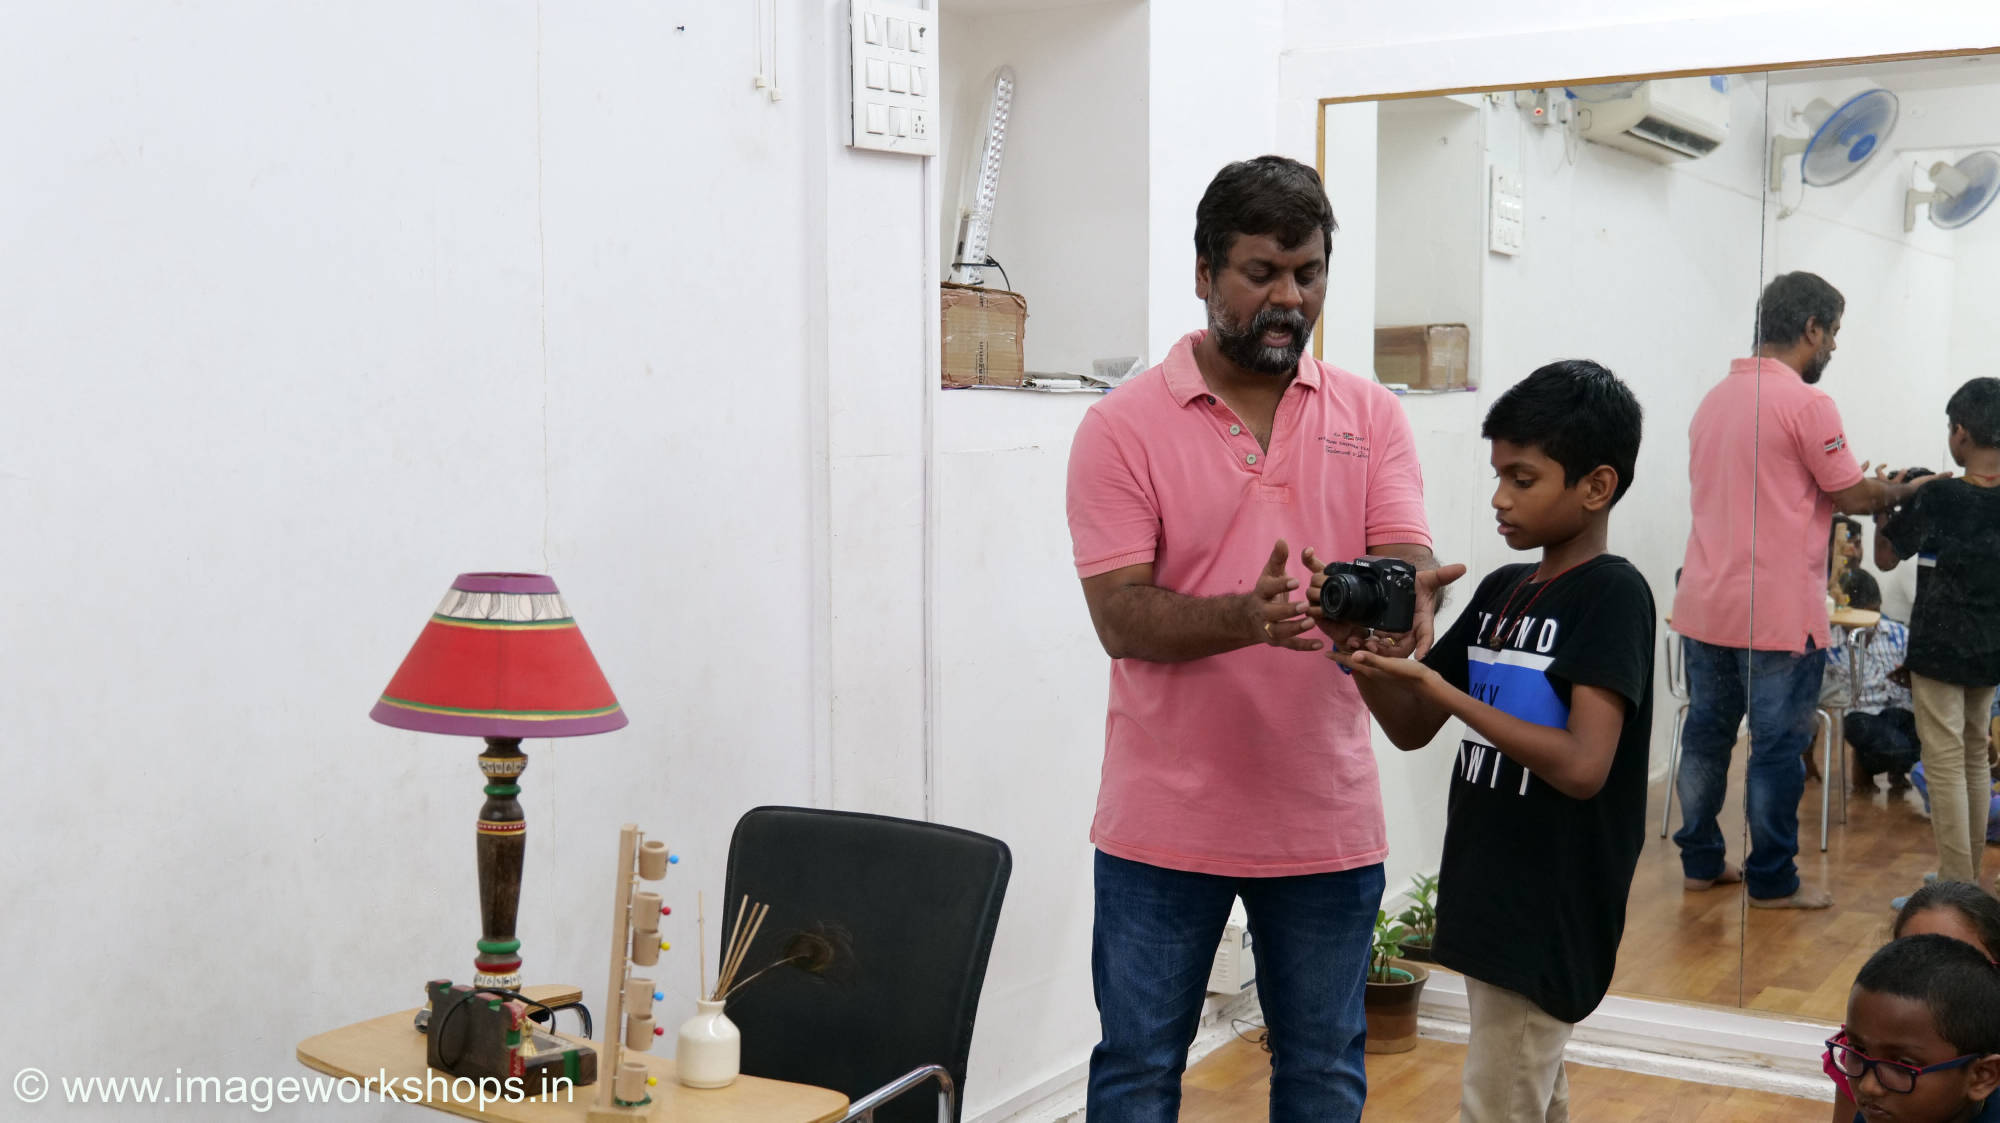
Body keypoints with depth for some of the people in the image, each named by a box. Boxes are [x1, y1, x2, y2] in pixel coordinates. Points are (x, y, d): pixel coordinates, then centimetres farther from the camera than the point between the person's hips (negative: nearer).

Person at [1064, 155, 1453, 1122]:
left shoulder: (1370, 415, 4)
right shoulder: (1122, 427, -6)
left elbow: (1407, 559, -5)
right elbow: (1121, 616, -13)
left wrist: (1406, 599, -30)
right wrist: (1250, 617, -31)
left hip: (1326, 817, 3)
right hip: (1164, 819, -2)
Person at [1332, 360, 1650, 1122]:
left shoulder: (1613, 595, -14)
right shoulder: (1499, 591, 9)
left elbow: (1583, 766, -24)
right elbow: (1412, 728, 11)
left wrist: (1442, 690, -24)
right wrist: (1365, 659, -8)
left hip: (1552, 919, -8)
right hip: (1489, 899, 8)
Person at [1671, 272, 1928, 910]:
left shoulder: (1715, 399, 11)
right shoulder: (1807, 404, -14)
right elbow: (1855, 497, -7)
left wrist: (1836, 491, 20)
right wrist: (1906, 488, 12)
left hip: (1704, 606, 7)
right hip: (1778, 613, -7)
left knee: (1706, 734, 14)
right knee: (1777, 748, 3)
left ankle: (1700, 862, 23)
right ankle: (1772, 882, 12)